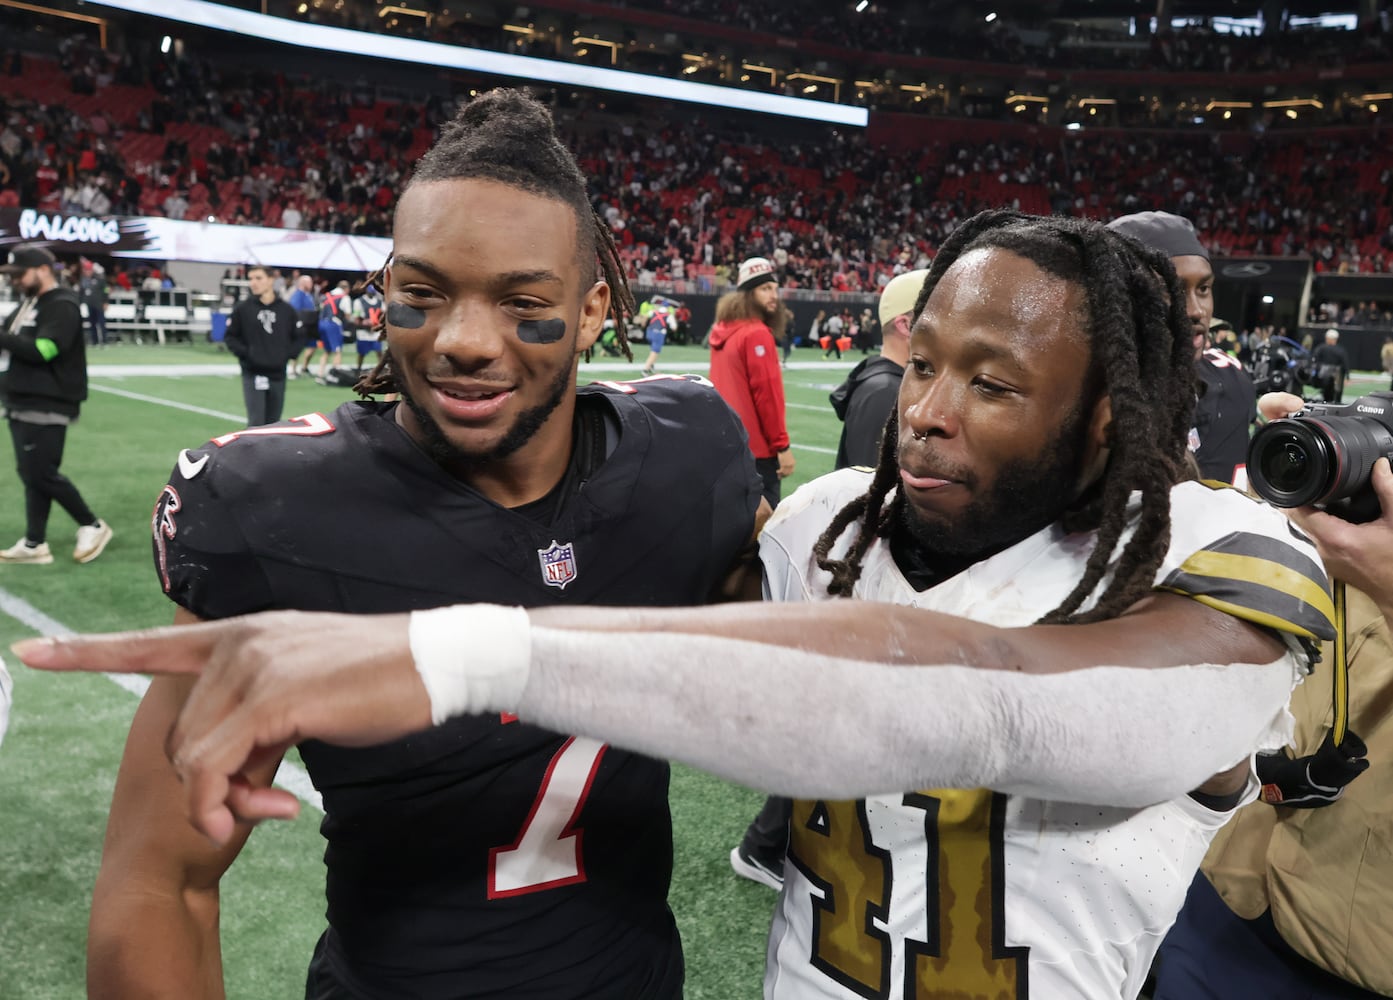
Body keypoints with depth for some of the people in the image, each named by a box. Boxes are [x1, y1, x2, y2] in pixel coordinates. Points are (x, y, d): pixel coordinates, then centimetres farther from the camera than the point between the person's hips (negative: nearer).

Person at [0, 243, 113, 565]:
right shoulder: (28, 304, 18)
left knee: (41, 474, -9)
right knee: (30, 474, 9)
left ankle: (92, 526, 7)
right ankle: (34, 544, 13)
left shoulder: (62, 306, -12)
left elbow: (42, 349, -23)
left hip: (46, 408, -9)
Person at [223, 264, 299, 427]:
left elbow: (298, 336, 12)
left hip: (278, 375, 2)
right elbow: (230, 336, 4)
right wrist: (244, 353, -10)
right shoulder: (242, 309, -3)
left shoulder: (286, 309, 2)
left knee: (273, 424, 11)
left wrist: (288, 354, -3)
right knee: (256, 423, -9)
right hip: (253, 374, -2)